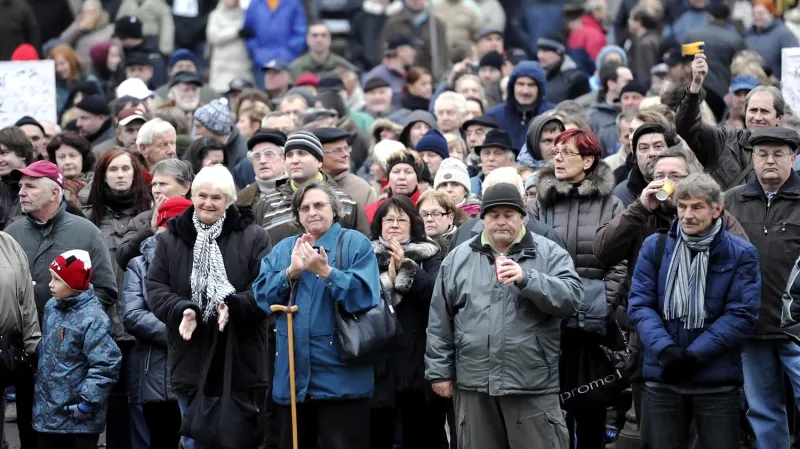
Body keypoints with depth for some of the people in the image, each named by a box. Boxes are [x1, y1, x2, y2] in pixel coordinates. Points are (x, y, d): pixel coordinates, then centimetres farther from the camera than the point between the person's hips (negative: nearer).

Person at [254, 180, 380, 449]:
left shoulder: (355, 244, -2)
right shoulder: (282, 250, 14)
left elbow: (364, 296, -15)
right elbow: (262, 296, 3)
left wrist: (325, 271, -20)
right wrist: (291, 272, -10)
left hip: (340, 378, -5)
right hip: (292, 376, 6)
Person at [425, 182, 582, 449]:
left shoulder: (549, 254, 3)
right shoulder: (458, 258, 10)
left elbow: (572, 297, -11)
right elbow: (440, 321, 12)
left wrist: (527, 278, -23)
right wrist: (439, 371, 8)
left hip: (533, 387, -3)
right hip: (474, 386, 3)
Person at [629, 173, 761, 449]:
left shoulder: (741, 254, -3)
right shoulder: (654, 247, 4)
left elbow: (743, 315, -8)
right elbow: (640, 304, 0)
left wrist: (693, 354, -16)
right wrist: (665, 348, -17)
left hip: (717, 380, -2)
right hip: (662, 377, 2)